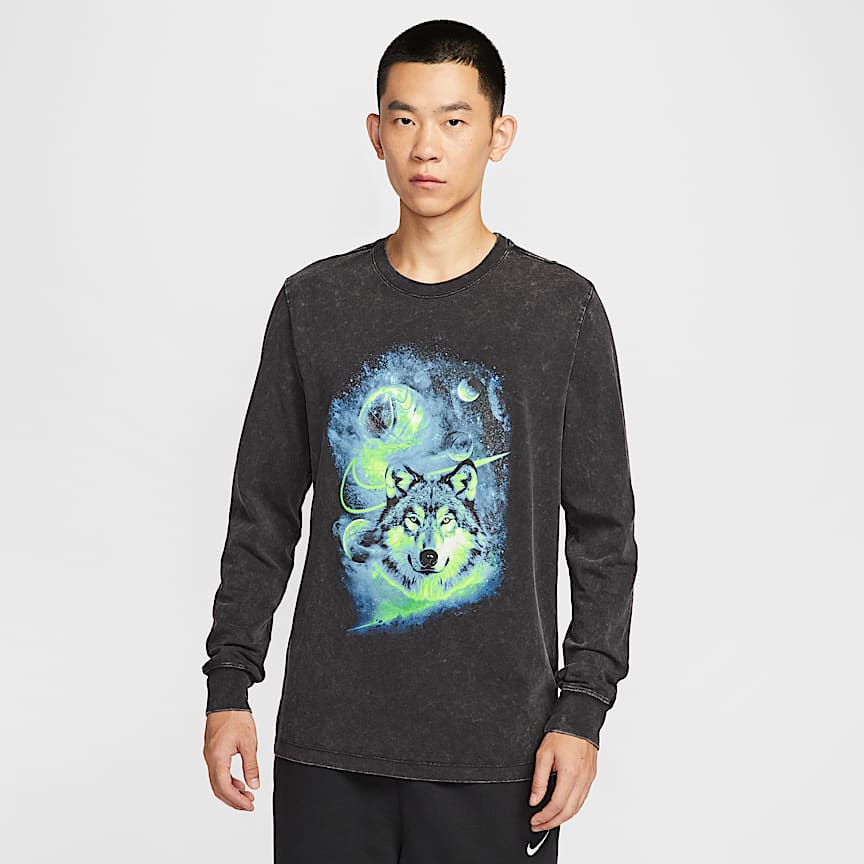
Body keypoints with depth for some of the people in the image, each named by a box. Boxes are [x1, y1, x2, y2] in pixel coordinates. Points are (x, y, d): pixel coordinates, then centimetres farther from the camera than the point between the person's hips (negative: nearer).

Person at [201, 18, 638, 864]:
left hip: (496, 746, -1)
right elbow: (263, 514, 10)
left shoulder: (562, 309, 0)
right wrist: (228, 684, 6)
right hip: (328, 741, 2)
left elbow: (603, 533, 2)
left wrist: (583, 709, -4)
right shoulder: (313, 303, 5)